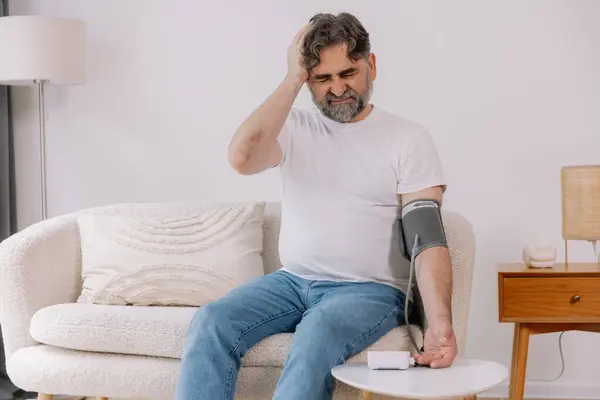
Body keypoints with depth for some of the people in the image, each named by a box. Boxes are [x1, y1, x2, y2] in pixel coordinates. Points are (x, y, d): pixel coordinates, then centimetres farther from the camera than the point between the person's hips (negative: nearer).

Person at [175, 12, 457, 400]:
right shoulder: (295, 127, 6)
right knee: (211, 322, -22)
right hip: (293, 281, 4)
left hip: (370, 290, -3)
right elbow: (242, 158, -16)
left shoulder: (408, 138, -2)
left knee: (317, 335, -35)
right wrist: (292, 79, -10)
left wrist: (440, 322, -27)